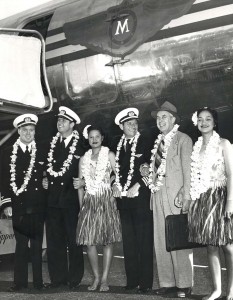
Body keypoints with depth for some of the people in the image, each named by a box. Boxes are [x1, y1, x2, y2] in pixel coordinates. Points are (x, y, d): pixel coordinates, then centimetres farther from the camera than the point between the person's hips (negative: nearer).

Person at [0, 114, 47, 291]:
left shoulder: (42, 153, 8)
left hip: (38, 206, 1)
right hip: (19, 206, -1)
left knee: (37, 245, 6)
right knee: (21, 245, 0)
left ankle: (38, 281, 14)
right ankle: (20, 282, 8)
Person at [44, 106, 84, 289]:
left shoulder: (81, 146, -1)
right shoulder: (51, 144, 13)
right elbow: (47, 167, 17)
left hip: (71, 198, -4)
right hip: (53, 198, 4)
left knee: (74, 241, 1)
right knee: (54, 241, 6)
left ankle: (74, 279, 10)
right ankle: (57, 278, 14)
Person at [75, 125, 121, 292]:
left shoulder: (109, 155, 6)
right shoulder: (84, 158, 14)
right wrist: (81, 206, 10)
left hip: (106, 201, -3)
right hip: (89, 202, 3)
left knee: (108, 240, -4)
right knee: (89, 241, -2)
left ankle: (105, 279, 1)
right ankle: (96, 278, 9)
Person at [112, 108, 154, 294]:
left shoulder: (145, 143, 0)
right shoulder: (118, 145, 13)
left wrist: (137, 186, -12)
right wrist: (115, 184, 3)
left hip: (140, 196, -5)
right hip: (123, 197, 5)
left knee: (144, 241, -3)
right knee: (128, 241, 7)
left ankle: (145, 283, 2)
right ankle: (132, 281, 14)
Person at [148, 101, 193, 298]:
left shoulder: (183, 139, -1)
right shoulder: (158, 142, 18)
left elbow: (187, 169, -8)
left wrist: (186, 196, -14)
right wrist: (148, 172, 4)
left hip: (176, 195, -6)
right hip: (158, 195, 6)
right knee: (161, 241, 5)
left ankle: (184, 284, 4)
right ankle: (167, 282, 12)